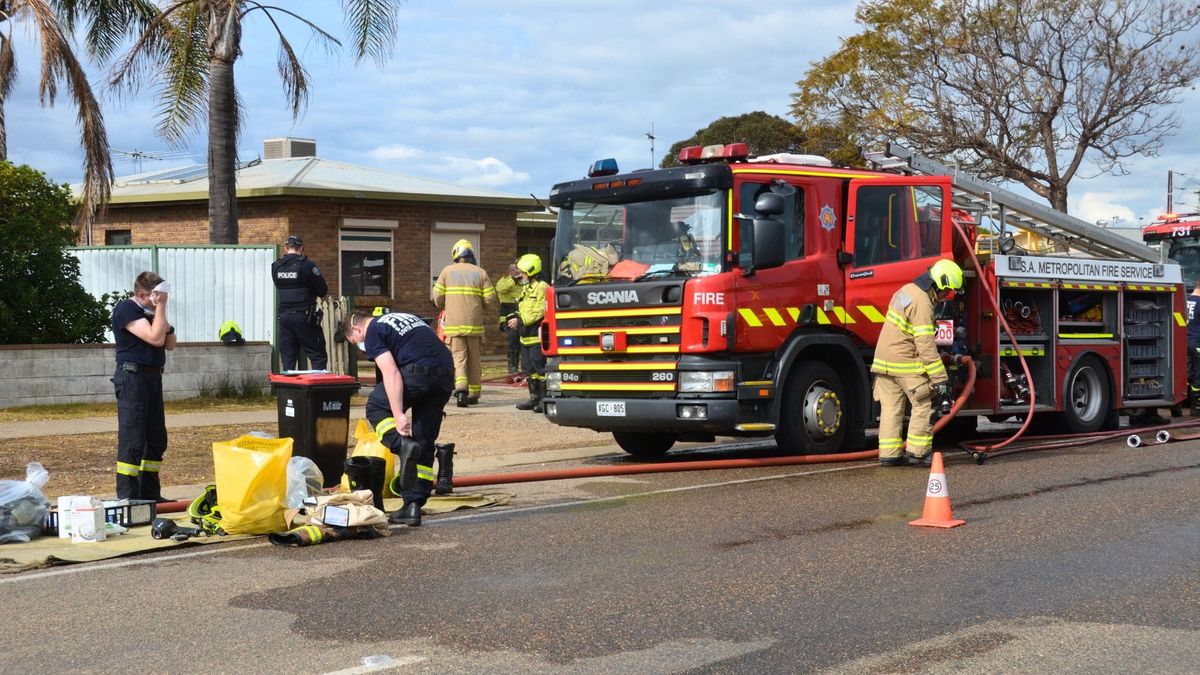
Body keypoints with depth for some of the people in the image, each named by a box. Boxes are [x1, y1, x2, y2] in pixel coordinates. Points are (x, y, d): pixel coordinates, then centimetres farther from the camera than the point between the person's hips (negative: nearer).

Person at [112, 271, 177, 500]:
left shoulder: (151, 310, 17)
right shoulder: (126, 309, -10)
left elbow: (169, 344, 17)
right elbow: (155, 338, -21)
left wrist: (166, 324, 0)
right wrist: (160, 307, -14)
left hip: (153, 377, 9)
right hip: (132, 377, -9)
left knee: (156, 439, 11)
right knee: (132, 441, -9)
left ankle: (149, 493, 18)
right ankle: (127, 498, -8)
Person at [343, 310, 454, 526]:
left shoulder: (372, 333, 6)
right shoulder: (403, 317, 31)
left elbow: (391, 372, -7)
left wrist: (398, 415, -12)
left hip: (420, 371, -7)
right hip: (447, 374, 7)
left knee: (375, 406, 16)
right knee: (425, 442, 13)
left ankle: (402, 444, -10)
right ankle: (413, 506, 11)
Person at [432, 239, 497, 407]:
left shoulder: (447, 271, 3)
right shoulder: (480, 272, 4)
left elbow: (438, 297, 1)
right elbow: (490, 299, -1)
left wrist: (445, 308, 21)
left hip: (453, 324, -1)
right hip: (474, 324, 1)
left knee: (459, 357, -1)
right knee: (474, 359, 12)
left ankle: (461, 389, -23)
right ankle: (474, 394, 17)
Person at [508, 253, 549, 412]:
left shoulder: (542, 288, -12)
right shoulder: (526, 288, 19)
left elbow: (539, 313, -18)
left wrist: (520, 321, -17)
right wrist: (516, 319, 6)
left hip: (537, 337, -10)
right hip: (526, 337, 10)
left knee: (540, 369, -8)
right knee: (529, 369, 13)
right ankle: (534, 398, 20)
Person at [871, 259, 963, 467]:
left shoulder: (908, 290, 13)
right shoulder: (922, 303, -18)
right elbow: (926, 345, -22)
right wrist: (940, 379, -21)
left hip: (883, 359, 9)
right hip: (904, 363, -9)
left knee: (890, 407, 10)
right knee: (924, 404, -2)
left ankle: (889, 454, 11)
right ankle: (917, 452, -1)